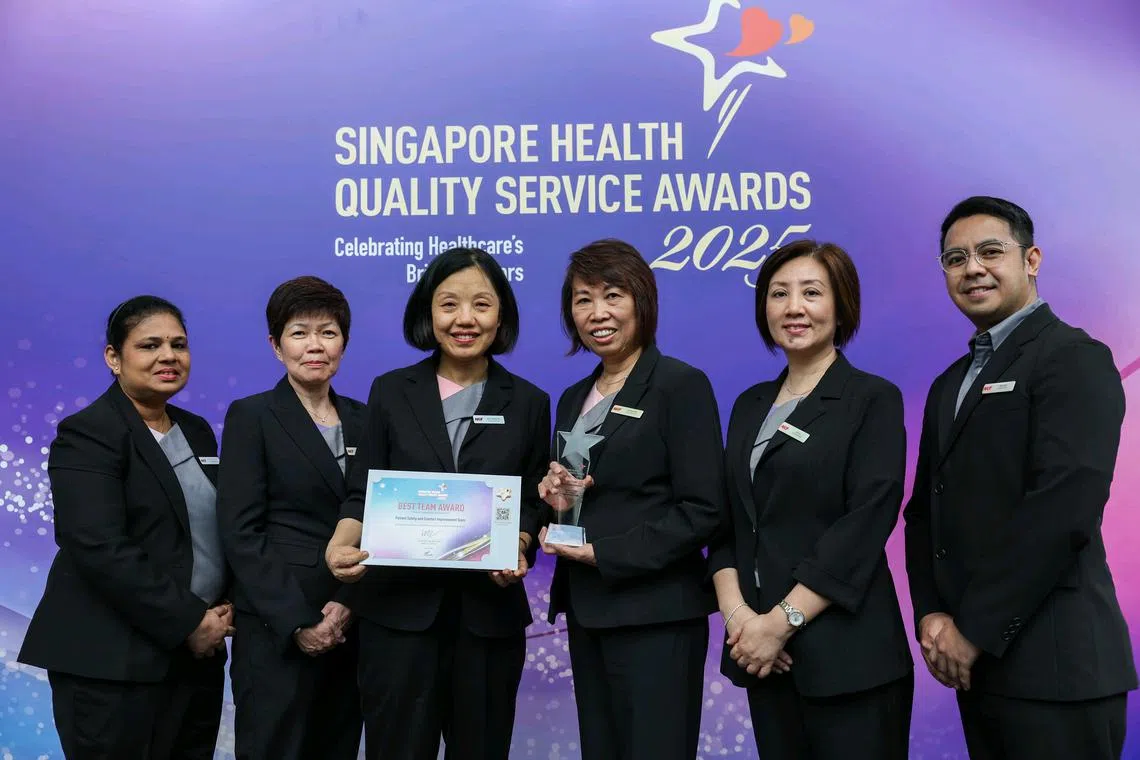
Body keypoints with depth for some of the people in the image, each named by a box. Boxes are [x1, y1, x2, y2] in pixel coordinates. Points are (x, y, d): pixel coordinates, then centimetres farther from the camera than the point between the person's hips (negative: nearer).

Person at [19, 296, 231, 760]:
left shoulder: (197, 432, 12)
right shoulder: (86, 435, -10)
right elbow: (101, 552, -19)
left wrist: (223, 609, 0)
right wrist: (189, 622, -17)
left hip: (197, 656, 7)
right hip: (114, 664, -7)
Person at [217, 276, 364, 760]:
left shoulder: (361, 420, 11)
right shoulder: (251, 417, -2)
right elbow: (240, 532, -9)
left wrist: (349, 603, -7)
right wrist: (297, 622, -15)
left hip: (351, 626, 4)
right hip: (277, 631, -4)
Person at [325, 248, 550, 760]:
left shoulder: (528, 402, 6)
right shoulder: (391, 391, 4)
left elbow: (532, 504, 6)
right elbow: (363, 493, 5)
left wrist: (519, 550, -15)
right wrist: (342, 544, -15)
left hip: (489, 612, 1)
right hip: (398, 607, -1)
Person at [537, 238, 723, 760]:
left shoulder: (682, 385, -8)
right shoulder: (573, 399, 14)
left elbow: (700, 512, -14)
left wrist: (603, 553, -16)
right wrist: (557, 500, -3)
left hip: (654, 617, -7)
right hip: (587, 613, 7)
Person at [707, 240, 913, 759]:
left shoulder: (873, 399, -4)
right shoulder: (750, 405, 12)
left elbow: (866, 524, -14)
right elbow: (727, 521, 10)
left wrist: (782, 621, -16)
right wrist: (735, 612, -6)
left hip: (847, 656, -5)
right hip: (763, 653, 5)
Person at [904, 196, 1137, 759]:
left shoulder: (1075, 358, -7)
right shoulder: (951, 384, 17)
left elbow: (1065, 507, -18)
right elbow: (925, 509, 15)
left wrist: (975, 629, -15)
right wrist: (931, 615, -1)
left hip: (1052, 663, -7)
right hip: (977, 661, 7)